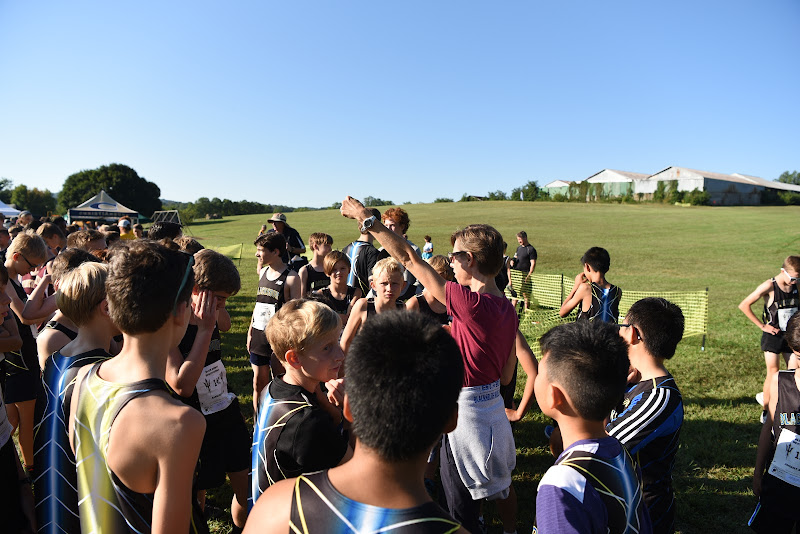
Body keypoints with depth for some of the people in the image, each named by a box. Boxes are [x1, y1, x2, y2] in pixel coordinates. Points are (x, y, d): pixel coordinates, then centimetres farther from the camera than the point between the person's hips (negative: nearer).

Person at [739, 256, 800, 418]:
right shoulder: (769, 286, -15)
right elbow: (744, 306, -18)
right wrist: (762, 325, -13)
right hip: (772, 336, -5)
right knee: (773, 374, 1)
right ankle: (767, 411, 15)